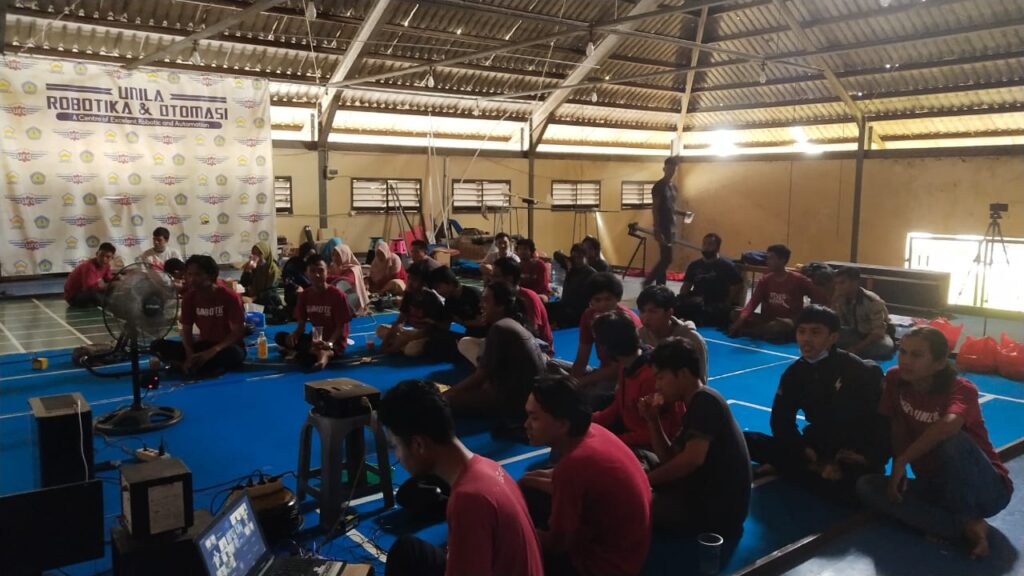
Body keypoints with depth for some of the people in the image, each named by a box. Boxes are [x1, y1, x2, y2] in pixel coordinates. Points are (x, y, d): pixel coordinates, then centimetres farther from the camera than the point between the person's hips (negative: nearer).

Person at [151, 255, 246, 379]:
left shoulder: (229, 296, -15)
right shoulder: (189, 297, -2)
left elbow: (238, 332, -17)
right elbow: (186, 330, 0)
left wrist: (213, 351, -29)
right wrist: (191, 355, -19)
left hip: (227, 346, -4)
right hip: (204, 345, 5)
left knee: (234, 353, -41)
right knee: (158, 346, -13)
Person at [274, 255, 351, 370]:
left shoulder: (337, 295, -13)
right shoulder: (304, 295, 3)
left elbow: (341, 327, -13)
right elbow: (301, 325, 4)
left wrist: (329, 344, -30)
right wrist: (294, 334, -19)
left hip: (334, 342, -8)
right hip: (314, 338, 8)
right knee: (280, 337, -12)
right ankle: (320, 353, -20)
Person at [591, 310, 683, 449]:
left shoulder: (651, 376, -30)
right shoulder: (626, 365, -1)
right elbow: (619, 407, 11)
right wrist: (591, 420, -4)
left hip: (654, 445, -9)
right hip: (631, 429, 9)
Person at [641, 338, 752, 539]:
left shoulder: (705, 400, -16)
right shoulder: (696, 404, 13)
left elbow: (692, 459, -26)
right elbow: (671, 460, 14)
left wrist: (646, 479, -15)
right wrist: (653, 421, 2)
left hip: (717, 510, -10)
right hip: (705, 497, 10)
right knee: (646, 461, 20)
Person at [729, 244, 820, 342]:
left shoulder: (799, 280, -5)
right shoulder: (765, 280, 5)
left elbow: (819, 301, -7)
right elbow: (753, 302, -7)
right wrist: (741, 319, -26)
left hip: (790, 322, -4)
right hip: (768, 320, 4)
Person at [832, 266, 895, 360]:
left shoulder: (873, 301, -25)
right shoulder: (841, 299, -11)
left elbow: (879, 332, -26)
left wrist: (857, 348, -34)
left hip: (875, 336, -4)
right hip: (856, 334, 4)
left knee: (885, 347, -39)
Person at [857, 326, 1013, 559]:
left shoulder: (962, 389, -22)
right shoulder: (895, 379, -6)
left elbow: (948, 425, -44)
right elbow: (897, 426, -1)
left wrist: (902, 461, -37)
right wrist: (898, 469, -15)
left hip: (986, 488, -5)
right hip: (938, 485, 6)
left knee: (953, 440, -36)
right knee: (866, 485, -18)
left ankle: (967, 516, -12)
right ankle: (966, 527, -21)